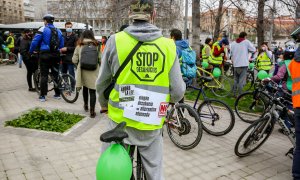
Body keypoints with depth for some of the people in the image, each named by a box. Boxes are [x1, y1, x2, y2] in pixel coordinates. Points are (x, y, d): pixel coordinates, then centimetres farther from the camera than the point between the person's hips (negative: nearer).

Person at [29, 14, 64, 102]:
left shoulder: (43, 29, -5)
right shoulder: (58, 31, 10)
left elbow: (35, 42, -8)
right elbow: (61, 45, 11)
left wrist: (31, 51, 5)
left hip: (45, 55, -4)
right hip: (56, 55, 4)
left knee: (44, 75, 1)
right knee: (56, 74, 12)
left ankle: (43, 95, 2)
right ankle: (57, 94, 17)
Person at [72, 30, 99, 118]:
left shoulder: (79, 46, 0)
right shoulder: (96, 45, -1)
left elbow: (74, 60, -1)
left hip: (83, 71, 2)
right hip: (93, 72, -1)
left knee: (85, 88, 22)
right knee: (92, 91, 1)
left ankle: (86, 105, 37)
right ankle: (92, 111, -3)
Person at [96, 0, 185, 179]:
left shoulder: (116, 40, -8)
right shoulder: (168, 45, -7)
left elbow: (102, 82, 1)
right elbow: (178, 91, -3)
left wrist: (104, 104, 21)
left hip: (121, 121, 0)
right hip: (152, 124, 1)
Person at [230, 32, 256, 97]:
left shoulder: (233, 43, 9)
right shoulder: (246, 42, -5)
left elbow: (231, 53, 13)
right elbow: (253, 50, -4)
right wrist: (247, 50, 12)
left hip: (235, 64, 5)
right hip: (244, 64, -5)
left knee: (236, 80, 17)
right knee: (241, 80, -3)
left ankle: (234, 94, 21)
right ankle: (239, 95, -4)